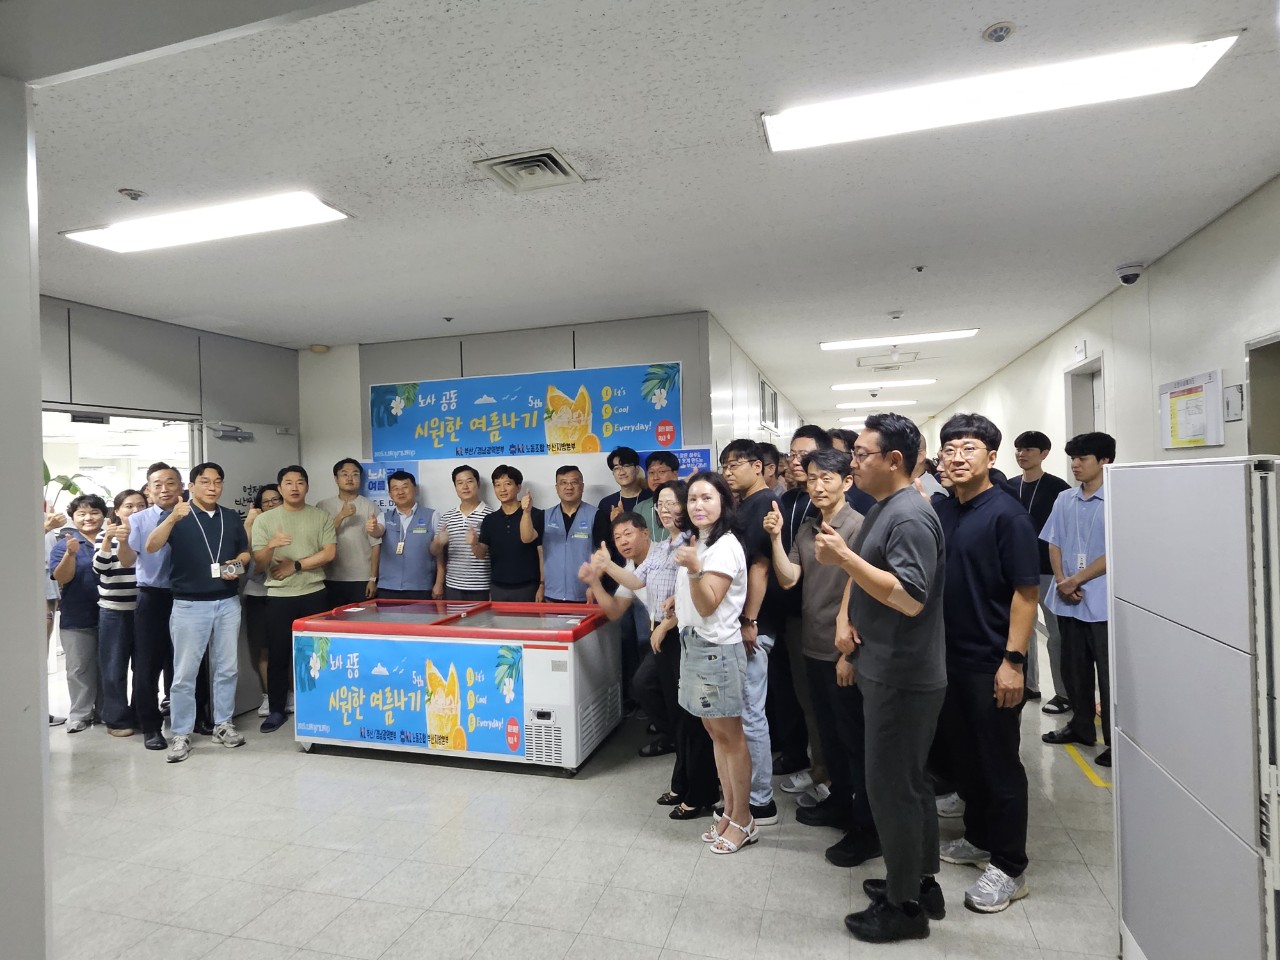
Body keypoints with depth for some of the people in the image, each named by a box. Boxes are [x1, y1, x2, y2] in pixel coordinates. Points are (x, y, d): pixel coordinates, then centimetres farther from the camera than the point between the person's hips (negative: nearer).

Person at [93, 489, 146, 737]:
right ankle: (116, 719, 15)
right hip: (114, 611, -1)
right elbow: (99, 569, -7)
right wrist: (108, 539, -19)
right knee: (114, 667, 3)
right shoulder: (107, 534, 3)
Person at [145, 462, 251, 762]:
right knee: (185, 673, 1)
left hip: (228, 603, 4)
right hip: (189, 605, -4)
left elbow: (245, 552, 18)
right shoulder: (177, 516, -3)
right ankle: (181, 735, 11)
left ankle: (224, 724, 23)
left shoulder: (232, 517, 10)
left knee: (226, 668, 11)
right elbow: (151, 547, -19)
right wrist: (173, 517, -35)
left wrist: (237, 564, -5)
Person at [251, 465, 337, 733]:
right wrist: (271, 546, -23)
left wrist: (296, 565, -10)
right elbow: (258, 561, -2)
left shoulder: (321, 517, 4)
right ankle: (277, 710, 17)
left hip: (314, 595, 0)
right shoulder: (265, 520, 3)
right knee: (278, 655, 5)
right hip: (280, 597, 0)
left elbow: (329, 553, -4)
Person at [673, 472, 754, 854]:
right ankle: (729, 812, 27)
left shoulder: (725, 547, -16)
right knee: (714, 731, 15)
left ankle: (743, 820, 16)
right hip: (694, 644, 9)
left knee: (729, 734, 2)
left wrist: (694, 570, -35)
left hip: (717, 648, -9)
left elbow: (707, 605, -22)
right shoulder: (695, 542, 13)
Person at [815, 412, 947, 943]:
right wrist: (845, 617, 3)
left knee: (892, 787, 2)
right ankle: (921, 881, 36)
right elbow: (860, 573, 20)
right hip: (889, 673, 10)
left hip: (902, 679, -10)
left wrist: (844, 557, -27)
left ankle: (904, 906, 18)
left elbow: (910, 598, -27)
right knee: (908, 781, 20)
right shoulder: (881, 509, 12)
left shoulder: (910, 517, -19)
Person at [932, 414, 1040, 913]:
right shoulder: (938, 510, 5)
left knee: (999, 764, 5)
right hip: (947, 656, 7)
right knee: (962, 756, 19)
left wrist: (1013, 661, -18)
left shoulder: (1006, 514, -12)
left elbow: (1026, 591, -14)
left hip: (990, 664, -6)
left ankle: (1009, 868, 21)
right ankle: (979, 837, 38)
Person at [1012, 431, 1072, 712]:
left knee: (1056, 632, 3)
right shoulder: (1009, 487, 7)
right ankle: (1028, 685, 27)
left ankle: (1064, 693, 13)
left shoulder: (1058, 488, -8)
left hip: (1048, 570, -5)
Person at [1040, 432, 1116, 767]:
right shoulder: (1064, 500, 9)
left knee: (1108, 673, 2)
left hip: (1101, 602, -6)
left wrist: (1076, 580, -13)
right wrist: (1061, 581, -5)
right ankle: (1081, 726, 32)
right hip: (1068, 601, 6)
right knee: (1074, 668, 17)